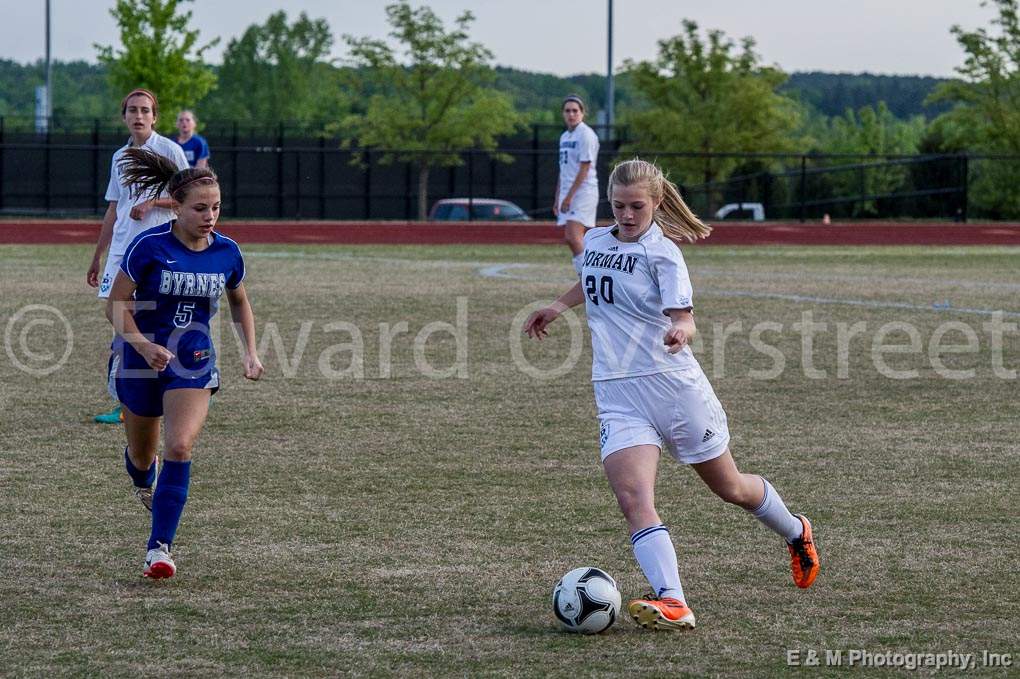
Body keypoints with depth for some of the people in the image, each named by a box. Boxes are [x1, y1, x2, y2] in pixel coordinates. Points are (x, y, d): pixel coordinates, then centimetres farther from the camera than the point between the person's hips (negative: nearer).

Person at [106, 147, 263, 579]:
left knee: (179, 448, -20)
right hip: (142, 360, -1)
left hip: (194, 363, 1)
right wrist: (144, 346, -26)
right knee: (141, 454, 15)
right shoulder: (149, 247, -16)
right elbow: (116, 305, -11)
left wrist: (250, 352, 4)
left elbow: (240, 303, 15)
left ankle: (159, 547, -18)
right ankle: (144, 486, 55)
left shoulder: (227, 252, -4)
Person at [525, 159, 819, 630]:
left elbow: (684, 317, -18)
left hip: (672, 383, -4)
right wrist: (557, 307, 29)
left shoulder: (661, 252, -9)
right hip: (617, 394, 4)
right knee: (633, 499, -21)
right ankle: (671, 603, -32)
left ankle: (796, 533, 44)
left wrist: (681, 331, -39)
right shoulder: (595, 241, 9)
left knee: (730, 488, 14)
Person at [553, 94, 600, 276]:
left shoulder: (586, 135, -9)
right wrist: (557, 198, 18)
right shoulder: (564, 137, 17)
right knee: (570, 238, 6)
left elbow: (584, 169, -15)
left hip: (583, 191, -9)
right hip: (567, 194, 9)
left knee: (573, 237, -19)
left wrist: (569, 196, -18)